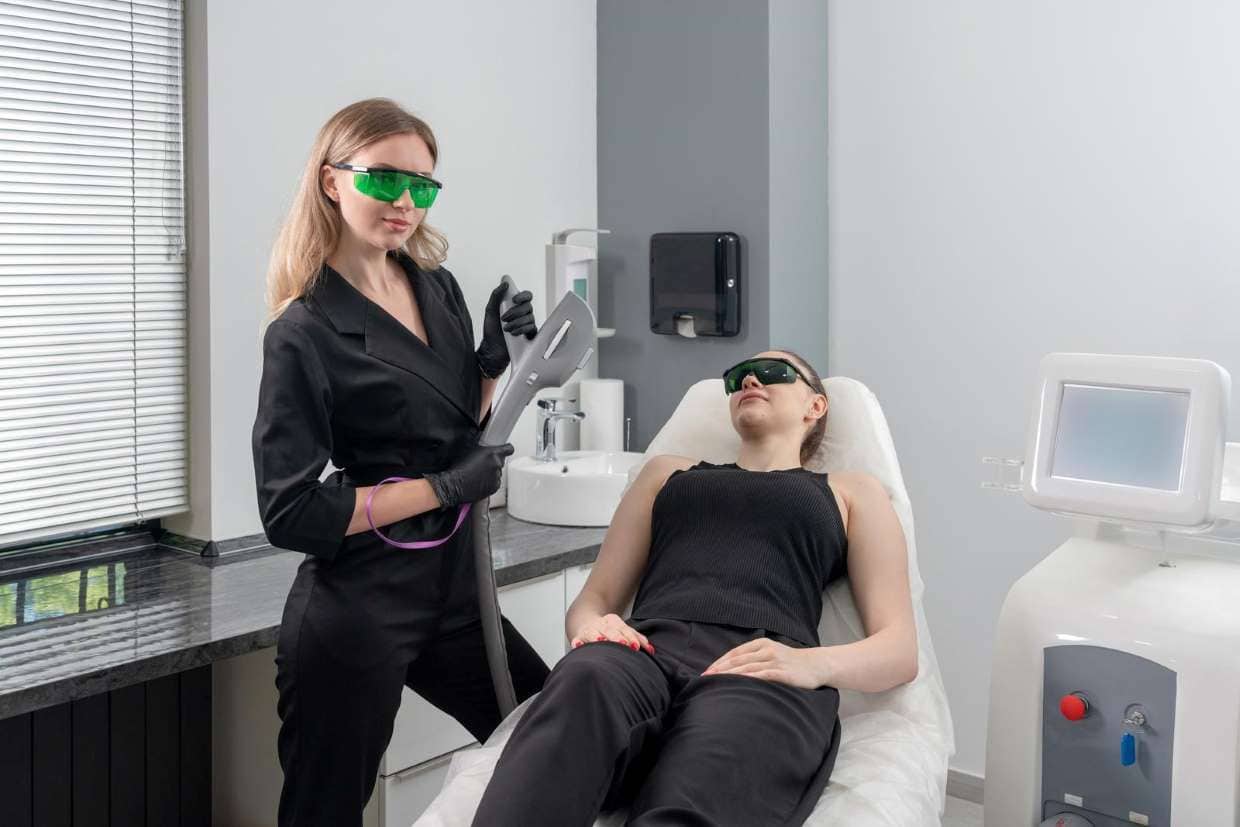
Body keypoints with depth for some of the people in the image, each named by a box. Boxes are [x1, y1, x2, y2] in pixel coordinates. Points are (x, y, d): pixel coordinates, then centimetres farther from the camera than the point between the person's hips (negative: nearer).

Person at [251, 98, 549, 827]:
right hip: (355, 611, -7)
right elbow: (291, 514, -18)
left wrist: (496, 362, -2)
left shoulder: (439, 289, 4)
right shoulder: (306, 333, -15)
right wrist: (444, 489, -18)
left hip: (452, 588, 7)